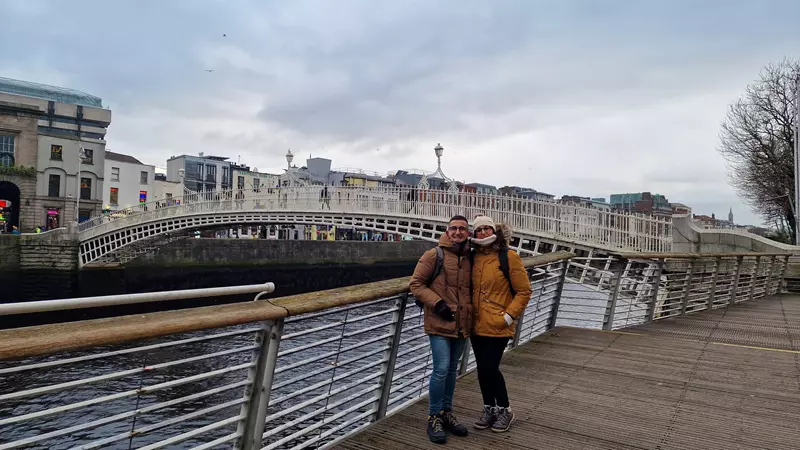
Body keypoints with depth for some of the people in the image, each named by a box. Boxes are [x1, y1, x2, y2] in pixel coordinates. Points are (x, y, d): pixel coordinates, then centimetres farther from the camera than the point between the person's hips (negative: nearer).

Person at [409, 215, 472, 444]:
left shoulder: (470, 258, 8)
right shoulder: (434, 255, -8)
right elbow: (415, 284, -8)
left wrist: (472, 309, 7)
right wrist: (437, 303, -16)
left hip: (462, 324, 5)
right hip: (440, 323, -5)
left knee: (452, 370, 15)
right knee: (441, 369, -9)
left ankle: (446, 413, 29)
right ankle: (434, 418, 8)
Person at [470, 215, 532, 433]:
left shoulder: (509, 257, -9)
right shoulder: (474, 258, 5)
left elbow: (524, 291, -8)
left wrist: (508, 317, -12)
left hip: (497, 326, -5)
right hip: (477, 324, 5)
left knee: (490, 368, -5)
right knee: (482, 368, 13)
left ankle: (504, 410, 19)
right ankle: (489, 408, 32)